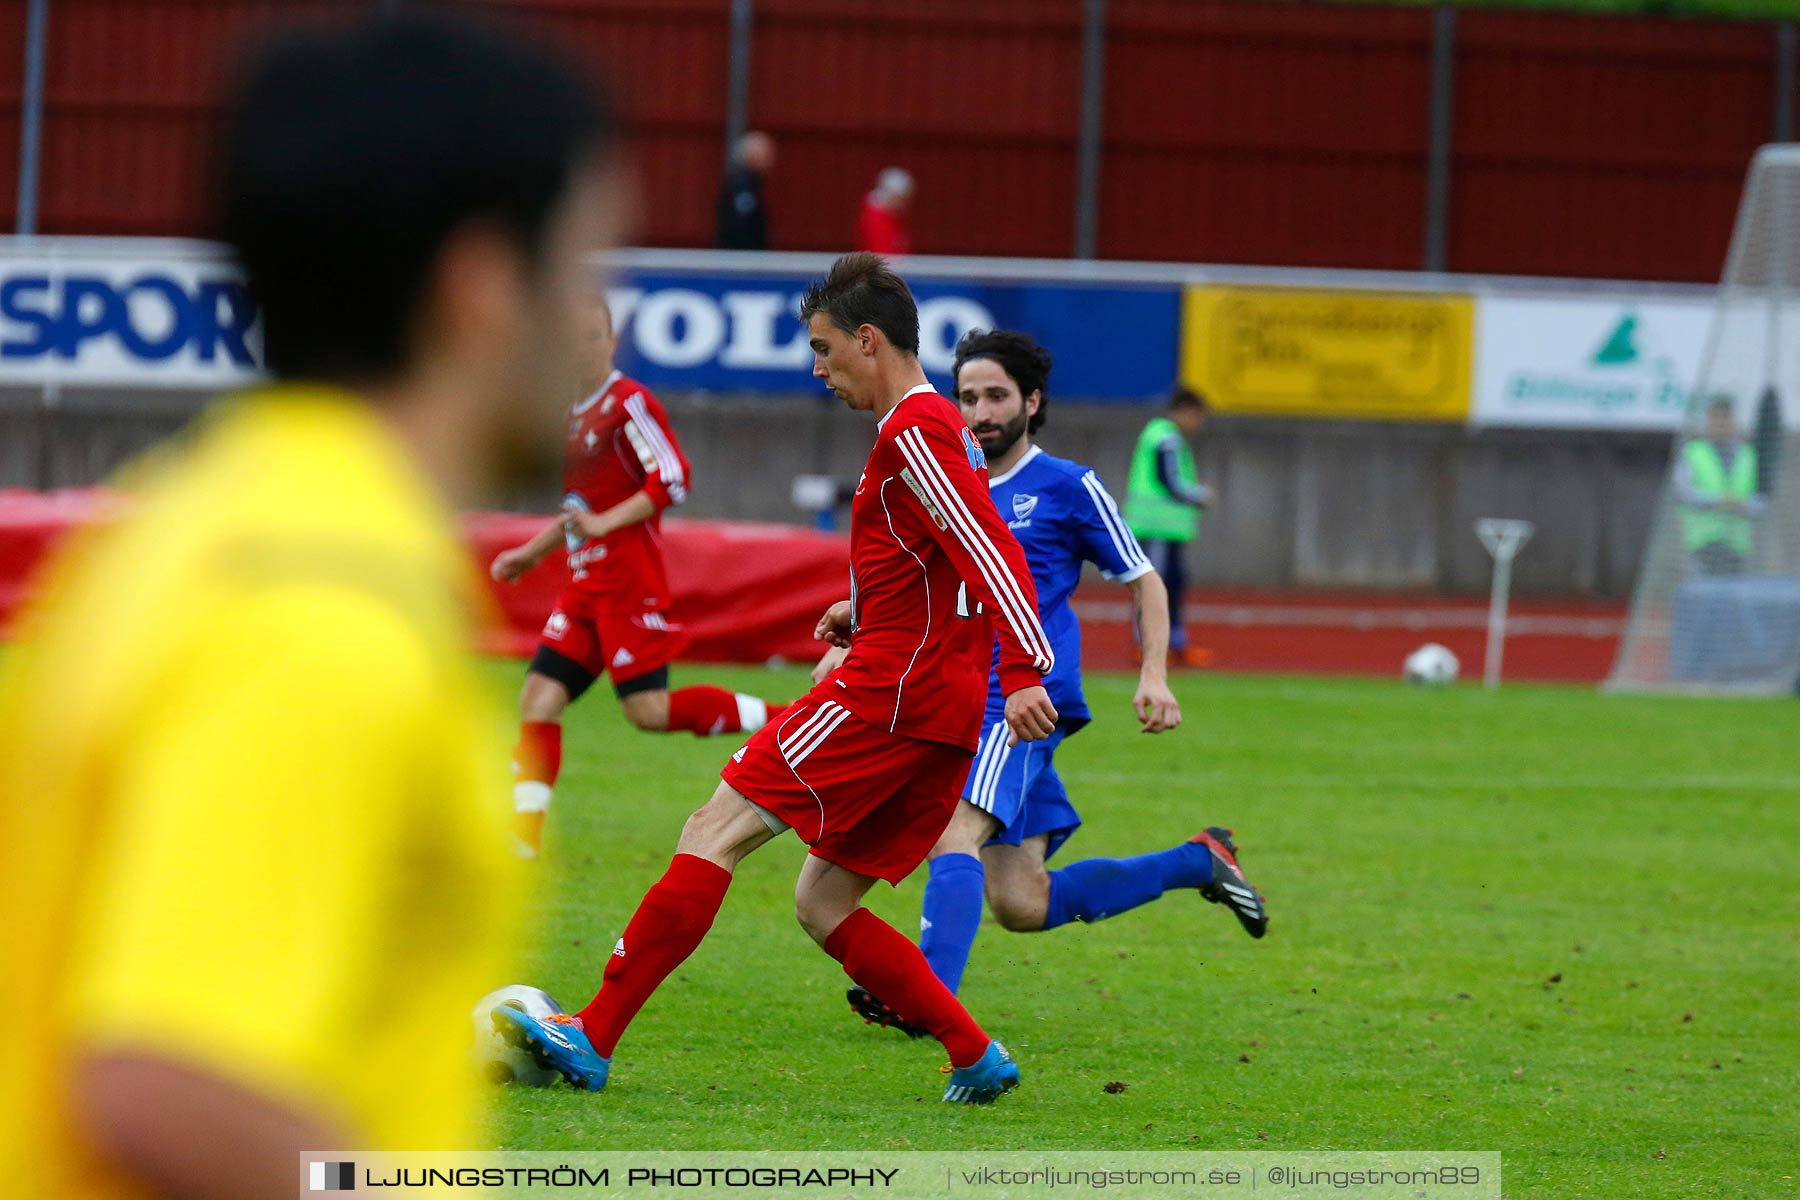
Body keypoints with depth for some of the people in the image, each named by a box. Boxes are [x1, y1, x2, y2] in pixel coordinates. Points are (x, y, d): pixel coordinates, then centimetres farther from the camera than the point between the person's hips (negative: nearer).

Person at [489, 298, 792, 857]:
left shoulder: (628, 403, -8)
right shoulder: (571, 414, 18)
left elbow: (671, 482, -15)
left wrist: (602, 524, -19)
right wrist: (531, 553, 21)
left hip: (628, 576, -8)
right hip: (584, 581, 8)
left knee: (648, 710, -13)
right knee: (539, 699, -2)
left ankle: (780, 722, 0)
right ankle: (524, 838, -3)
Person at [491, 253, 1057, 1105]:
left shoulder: (913, 431, -10)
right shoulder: (935, 426, 21)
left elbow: (994, 555, -21)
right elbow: (963, 564, 32)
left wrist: (1025, 674, -29)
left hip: (887, 695, -10)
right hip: (939, 714, 10)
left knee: (714, 833, -9)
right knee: (823, 904, 12)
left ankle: (593, 1038, -13)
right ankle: (977, 1058, 5)